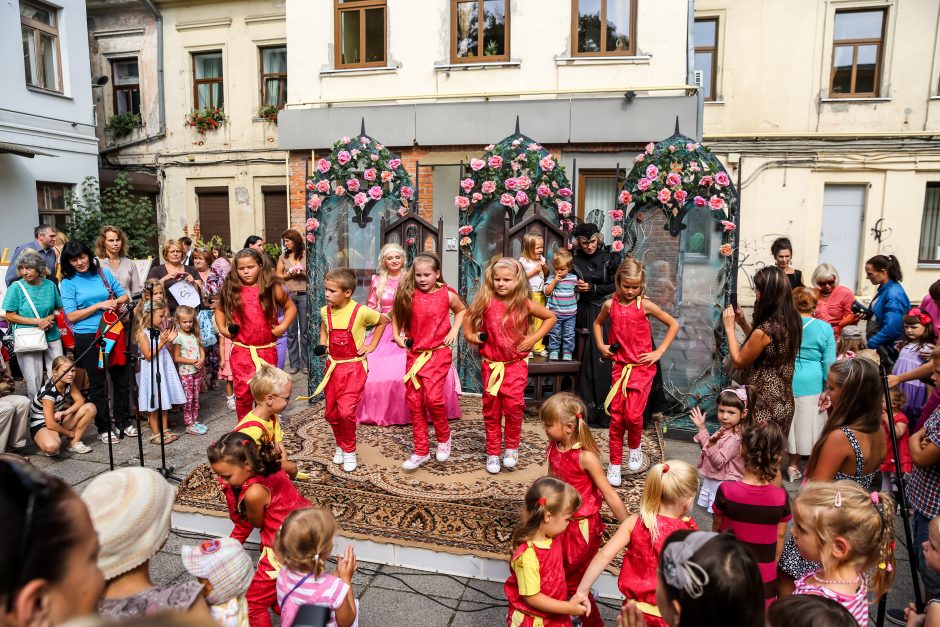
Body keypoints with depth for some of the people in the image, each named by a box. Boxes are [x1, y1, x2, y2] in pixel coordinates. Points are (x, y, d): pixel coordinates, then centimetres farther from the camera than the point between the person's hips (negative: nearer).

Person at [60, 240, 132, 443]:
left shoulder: (104, 273, 5)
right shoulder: (68, 283, -3)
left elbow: (125, 296, 10)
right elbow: (71, 316, -8)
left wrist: (115, 301, -12)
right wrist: (99, 306, -15)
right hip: (88, 337, -3)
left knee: (120, 377, 9)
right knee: (97, 383, 5)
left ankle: (123, 421, 23)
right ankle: (104, 427, 16)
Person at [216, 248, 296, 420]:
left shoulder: (272, 288, -3)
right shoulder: (231, 289, 1)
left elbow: (291, 307, 8)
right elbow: (220, 309, 18)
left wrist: (283, 326, -6)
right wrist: (222, 329, 4)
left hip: (267, 350, 0)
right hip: (241, 351, 1)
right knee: (243, 393, 3)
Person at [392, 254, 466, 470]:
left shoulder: (447, 295, -4)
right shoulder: (408, 295, -1)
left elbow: (461, 310, 14)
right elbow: (396, 314, 13)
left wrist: (454, 330, 1)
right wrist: (396, 336, -1)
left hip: (438, 353, -3)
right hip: (414, 353, 3)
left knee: (432, 397, -16)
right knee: (414, 401, 5)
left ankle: (443, 437, 14)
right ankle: (421, 451, 19)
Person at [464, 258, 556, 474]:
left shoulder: (524, 304, -7)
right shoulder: (486, 302, -5)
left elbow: (550, 318, 4)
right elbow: (468, 318, 11)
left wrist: (533, 338, -4)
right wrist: (472, 336, -5)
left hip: (515, 365, -1)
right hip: (491, 365, 1)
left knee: (513, 406, -5)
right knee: (491, 409, 7)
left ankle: (512, 448, 17)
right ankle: (492, 452, 20)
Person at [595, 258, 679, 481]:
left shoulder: (645, 305, -6)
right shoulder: (610, 305, 1)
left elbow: (673, 324, 1)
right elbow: (598, 323, 21)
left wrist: (659, 351, -4)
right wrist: (600, 345, 7)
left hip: (642, 367, -2)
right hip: (619, 367, 2)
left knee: (633, 415, -11)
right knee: (616, 417, 3)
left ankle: (635, 448, 21)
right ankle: (614, 465, 16)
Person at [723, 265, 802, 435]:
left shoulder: (765, 329, -24)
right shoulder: (791, 321, 2)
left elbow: (738, 361, -10)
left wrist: (729, 327, -3)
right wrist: (743, 323, 12)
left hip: (764, 405, -8)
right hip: (783, 402, 8)